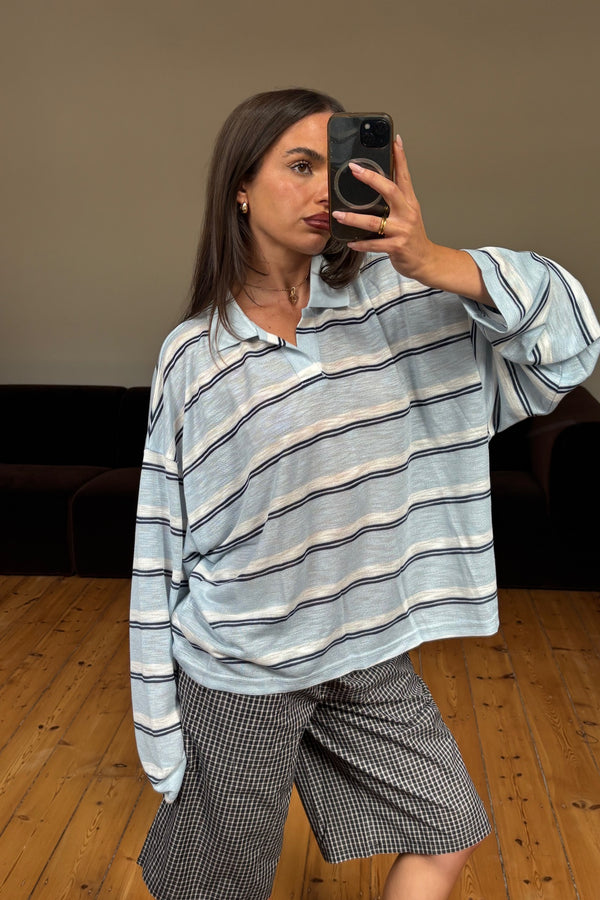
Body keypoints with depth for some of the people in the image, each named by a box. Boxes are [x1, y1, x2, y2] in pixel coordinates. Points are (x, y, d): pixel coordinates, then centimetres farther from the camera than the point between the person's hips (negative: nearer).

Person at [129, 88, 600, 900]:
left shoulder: (394, 295, -5)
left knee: (449, 832, 20)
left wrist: (435, 262, -27)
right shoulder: (194, 354, -9)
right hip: (240, 674, -3)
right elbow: (162, 541, -6)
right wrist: (158, 707, -3)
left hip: (369, 651, 3)